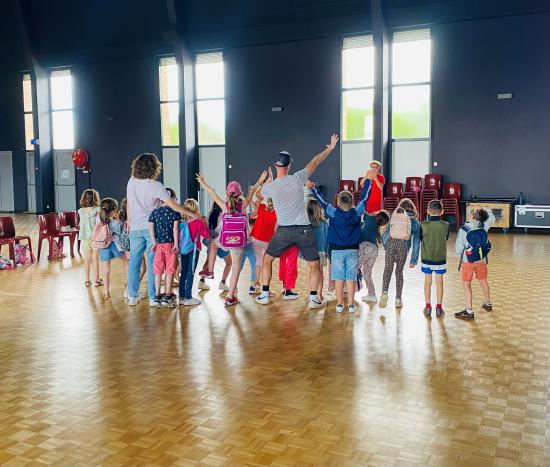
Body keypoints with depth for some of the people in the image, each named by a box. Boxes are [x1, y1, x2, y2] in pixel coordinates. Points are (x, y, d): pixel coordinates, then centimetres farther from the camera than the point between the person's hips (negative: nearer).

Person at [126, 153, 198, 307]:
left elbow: (129, 204, 12)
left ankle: (132, 296, 15)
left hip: (135, 228, 4)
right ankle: (153, 297, 4)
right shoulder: (155, 186, -13)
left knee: (134, 261, 10)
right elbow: (173, 205, -15)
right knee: (152, 262, 2)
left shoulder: (131, 182, 2)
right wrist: (192, 214, -10)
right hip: (151, 228, -4)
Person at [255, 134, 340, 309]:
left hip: (284, 231, 1)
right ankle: (313, 298, 3)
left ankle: (264, 295, 18)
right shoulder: (298, 178, -7)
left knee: (267, 258, 20)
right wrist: (330, 148, 18)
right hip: (304, 229, -1)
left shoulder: (270, 186, -3)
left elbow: (259, 194, 21)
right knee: (314, 264, 11)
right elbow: (315, 162, 6)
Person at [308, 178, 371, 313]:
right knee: (351, 277, 3)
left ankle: (339, 304, 6)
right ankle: (351, 304, 4)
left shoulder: (334, 213, -9)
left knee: (339, 277, 4)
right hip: (353, 250, 1)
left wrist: (312, 188, -2)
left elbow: (322, 201, -6)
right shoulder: (357, 213, -5)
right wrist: (368, 180, 10)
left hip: (337, 250, -1)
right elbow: (364, 197, 2)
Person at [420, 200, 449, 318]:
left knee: (427, 282, 11)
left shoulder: (424, 225, -14)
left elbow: (420, 239, 0)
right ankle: (439, 308, 15)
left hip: (426, 259, 0)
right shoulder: (445, 225, -11)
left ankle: (428, 307, 16)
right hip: (440, 259, 0)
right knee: (439, 282, 11)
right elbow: (446, 238, 5)